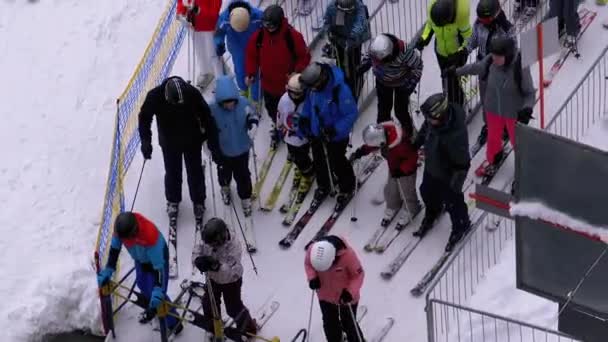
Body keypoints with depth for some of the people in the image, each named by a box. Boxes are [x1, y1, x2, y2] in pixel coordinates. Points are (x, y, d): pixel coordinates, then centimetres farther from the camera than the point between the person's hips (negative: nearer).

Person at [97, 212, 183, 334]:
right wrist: (108, 270, -12)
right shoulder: (121, 226, -31)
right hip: (140, 258, 6)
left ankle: (174, 323, 17)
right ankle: (153, 309, 55)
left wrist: (158, 290, -46)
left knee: (157, 294, -5)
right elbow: (114, 247, -11)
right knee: (142, 284, 26)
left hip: (157, 256, -6)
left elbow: (158, 265, -42)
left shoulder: (150, 235, -48)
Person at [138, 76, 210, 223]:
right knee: (172, 173, 15)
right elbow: (145, 117, -12)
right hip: (169, 143, 0)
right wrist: (146, 141, -15)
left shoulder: (192, 93, -30)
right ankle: (173, 201, 40)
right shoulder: (154, 96, -29)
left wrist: (207, 133, -7)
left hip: (192, 141, 0)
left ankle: (198, 201, 37)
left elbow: (205, 113, -11)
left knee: (195, 172, 15)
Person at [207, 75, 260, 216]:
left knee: (242, 175, 20)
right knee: (224, 172, 29)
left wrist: (253, 124, -28)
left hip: (242, 149, 0)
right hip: (223, 151, 0)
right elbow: (211, 133, -17)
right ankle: (225, 188, 61)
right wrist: (214, 152, -11)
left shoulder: (243, 103, -26)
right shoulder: (213, 109, -30)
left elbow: (252, 115, -5)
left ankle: (245, 198, 46)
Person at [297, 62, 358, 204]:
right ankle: (323, 186, 48)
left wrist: (335, 129, -31)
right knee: (318, 161, 21)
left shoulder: (340, 90, -36)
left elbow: (352, 113, -26)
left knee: (337, 163, 13)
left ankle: (347, 188, 41)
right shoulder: (313, 86, -16)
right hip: (317, 133, 6)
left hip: (336, 135, -6)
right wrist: (304, 118, -4)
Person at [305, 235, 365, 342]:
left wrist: (350, 292, -32)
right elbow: (307, 263, -3)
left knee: (348, 323, 15)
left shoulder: (348, 254, -37)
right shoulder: (312, 250, -28)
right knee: (330, 325, 20)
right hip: (325, 296, 3)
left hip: (345, 297, -3)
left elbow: (359, 274, -20)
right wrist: (312, 277, -21)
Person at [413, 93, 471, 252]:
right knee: (427, 193, 31)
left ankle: (461, 226, 49)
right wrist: (416, 143, 17)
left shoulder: (456, 134, -44)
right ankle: (431, 215, 63)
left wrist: (456, 184, -21)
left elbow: (462, 163, -30)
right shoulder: (432, 120, -24)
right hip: (431, 168, 7)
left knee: (452, 202, 19)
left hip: (447, 175, -7)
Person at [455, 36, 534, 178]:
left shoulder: (520, 67, -32)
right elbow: (475, 67, 2)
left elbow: (530, 92, -22)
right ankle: (492, 162, 55)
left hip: (514, 112, -4)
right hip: (493, 109, 4)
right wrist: (456, 71, 12)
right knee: (493, 138, 27)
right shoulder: (490, 61, -21)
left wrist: (527, 108, -39)